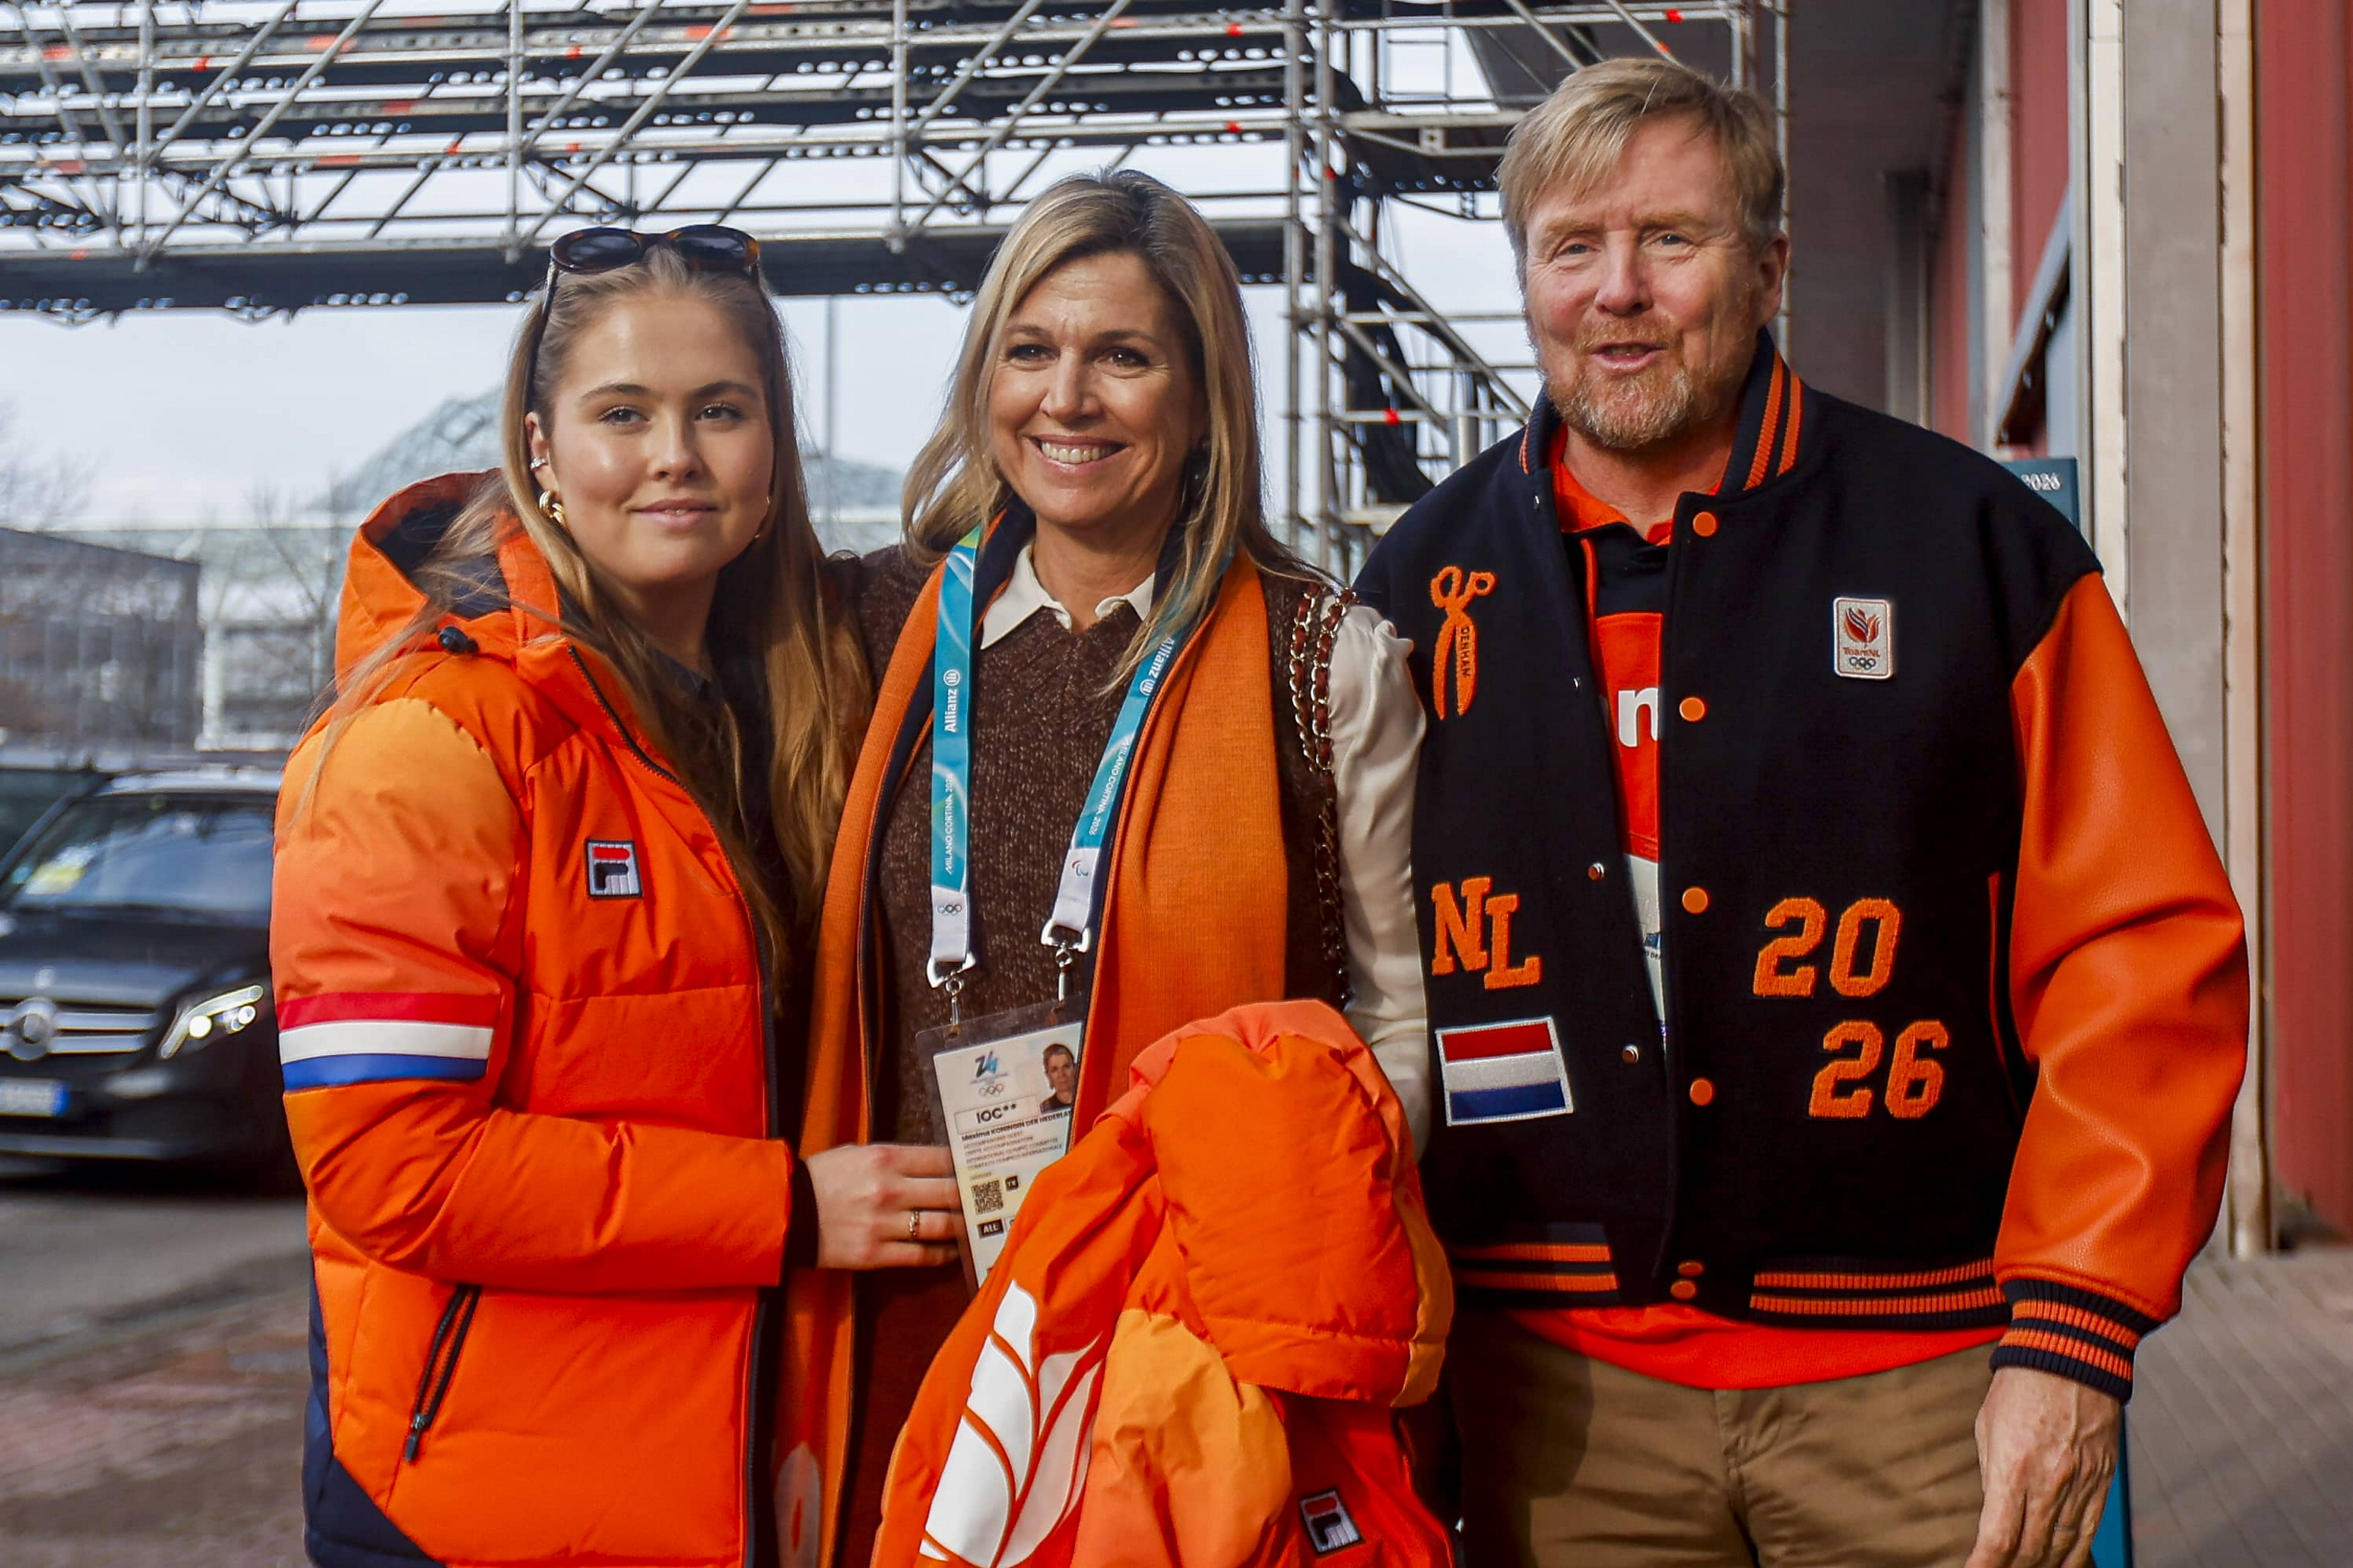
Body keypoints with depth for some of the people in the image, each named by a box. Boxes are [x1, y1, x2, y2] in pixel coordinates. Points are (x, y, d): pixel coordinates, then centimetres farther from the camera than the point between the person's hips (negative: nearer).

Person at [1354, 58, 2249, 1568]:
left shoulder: (1975, 542, 0)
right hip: (1558, 1384, 2)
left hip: (1914, 1377, -1)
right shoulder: (1424, 582, 7)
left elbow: (2149, 948, -2)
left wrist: (2072, 1334, -8)